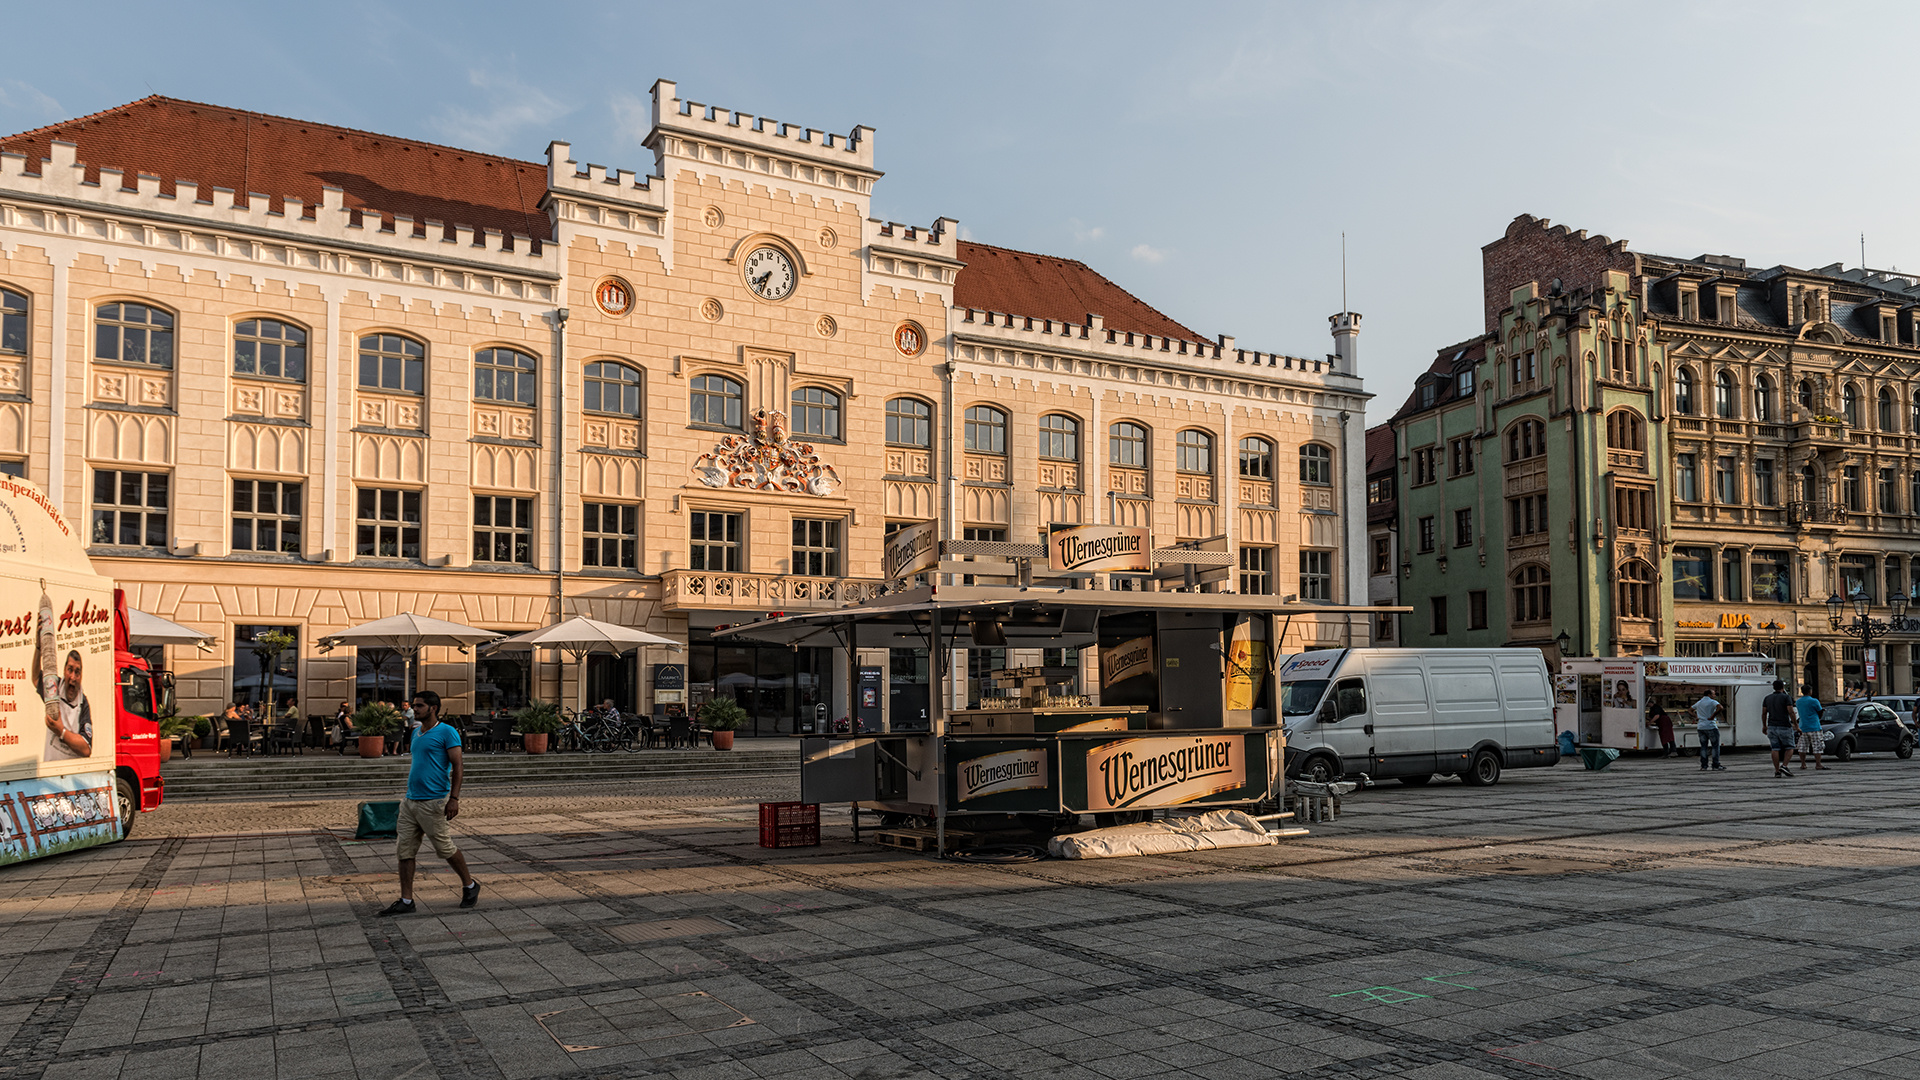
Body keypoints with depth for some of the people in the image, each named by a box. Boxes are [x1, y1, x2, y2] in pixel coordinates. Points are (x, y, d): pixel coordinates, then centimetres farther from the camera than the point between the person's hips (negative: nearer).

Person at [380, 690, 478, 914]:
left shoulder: (447, 732, -9)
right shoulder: (416, 734, 15)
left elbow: (457, 766, -12)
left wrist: (454, 798, -19)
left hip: (433, 802, -8)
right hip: (410, 801, 8)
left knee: (445, 849, 2)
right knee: (405, 851, 3)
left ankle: (470, 886, 21)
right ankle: (406, 902, 8)